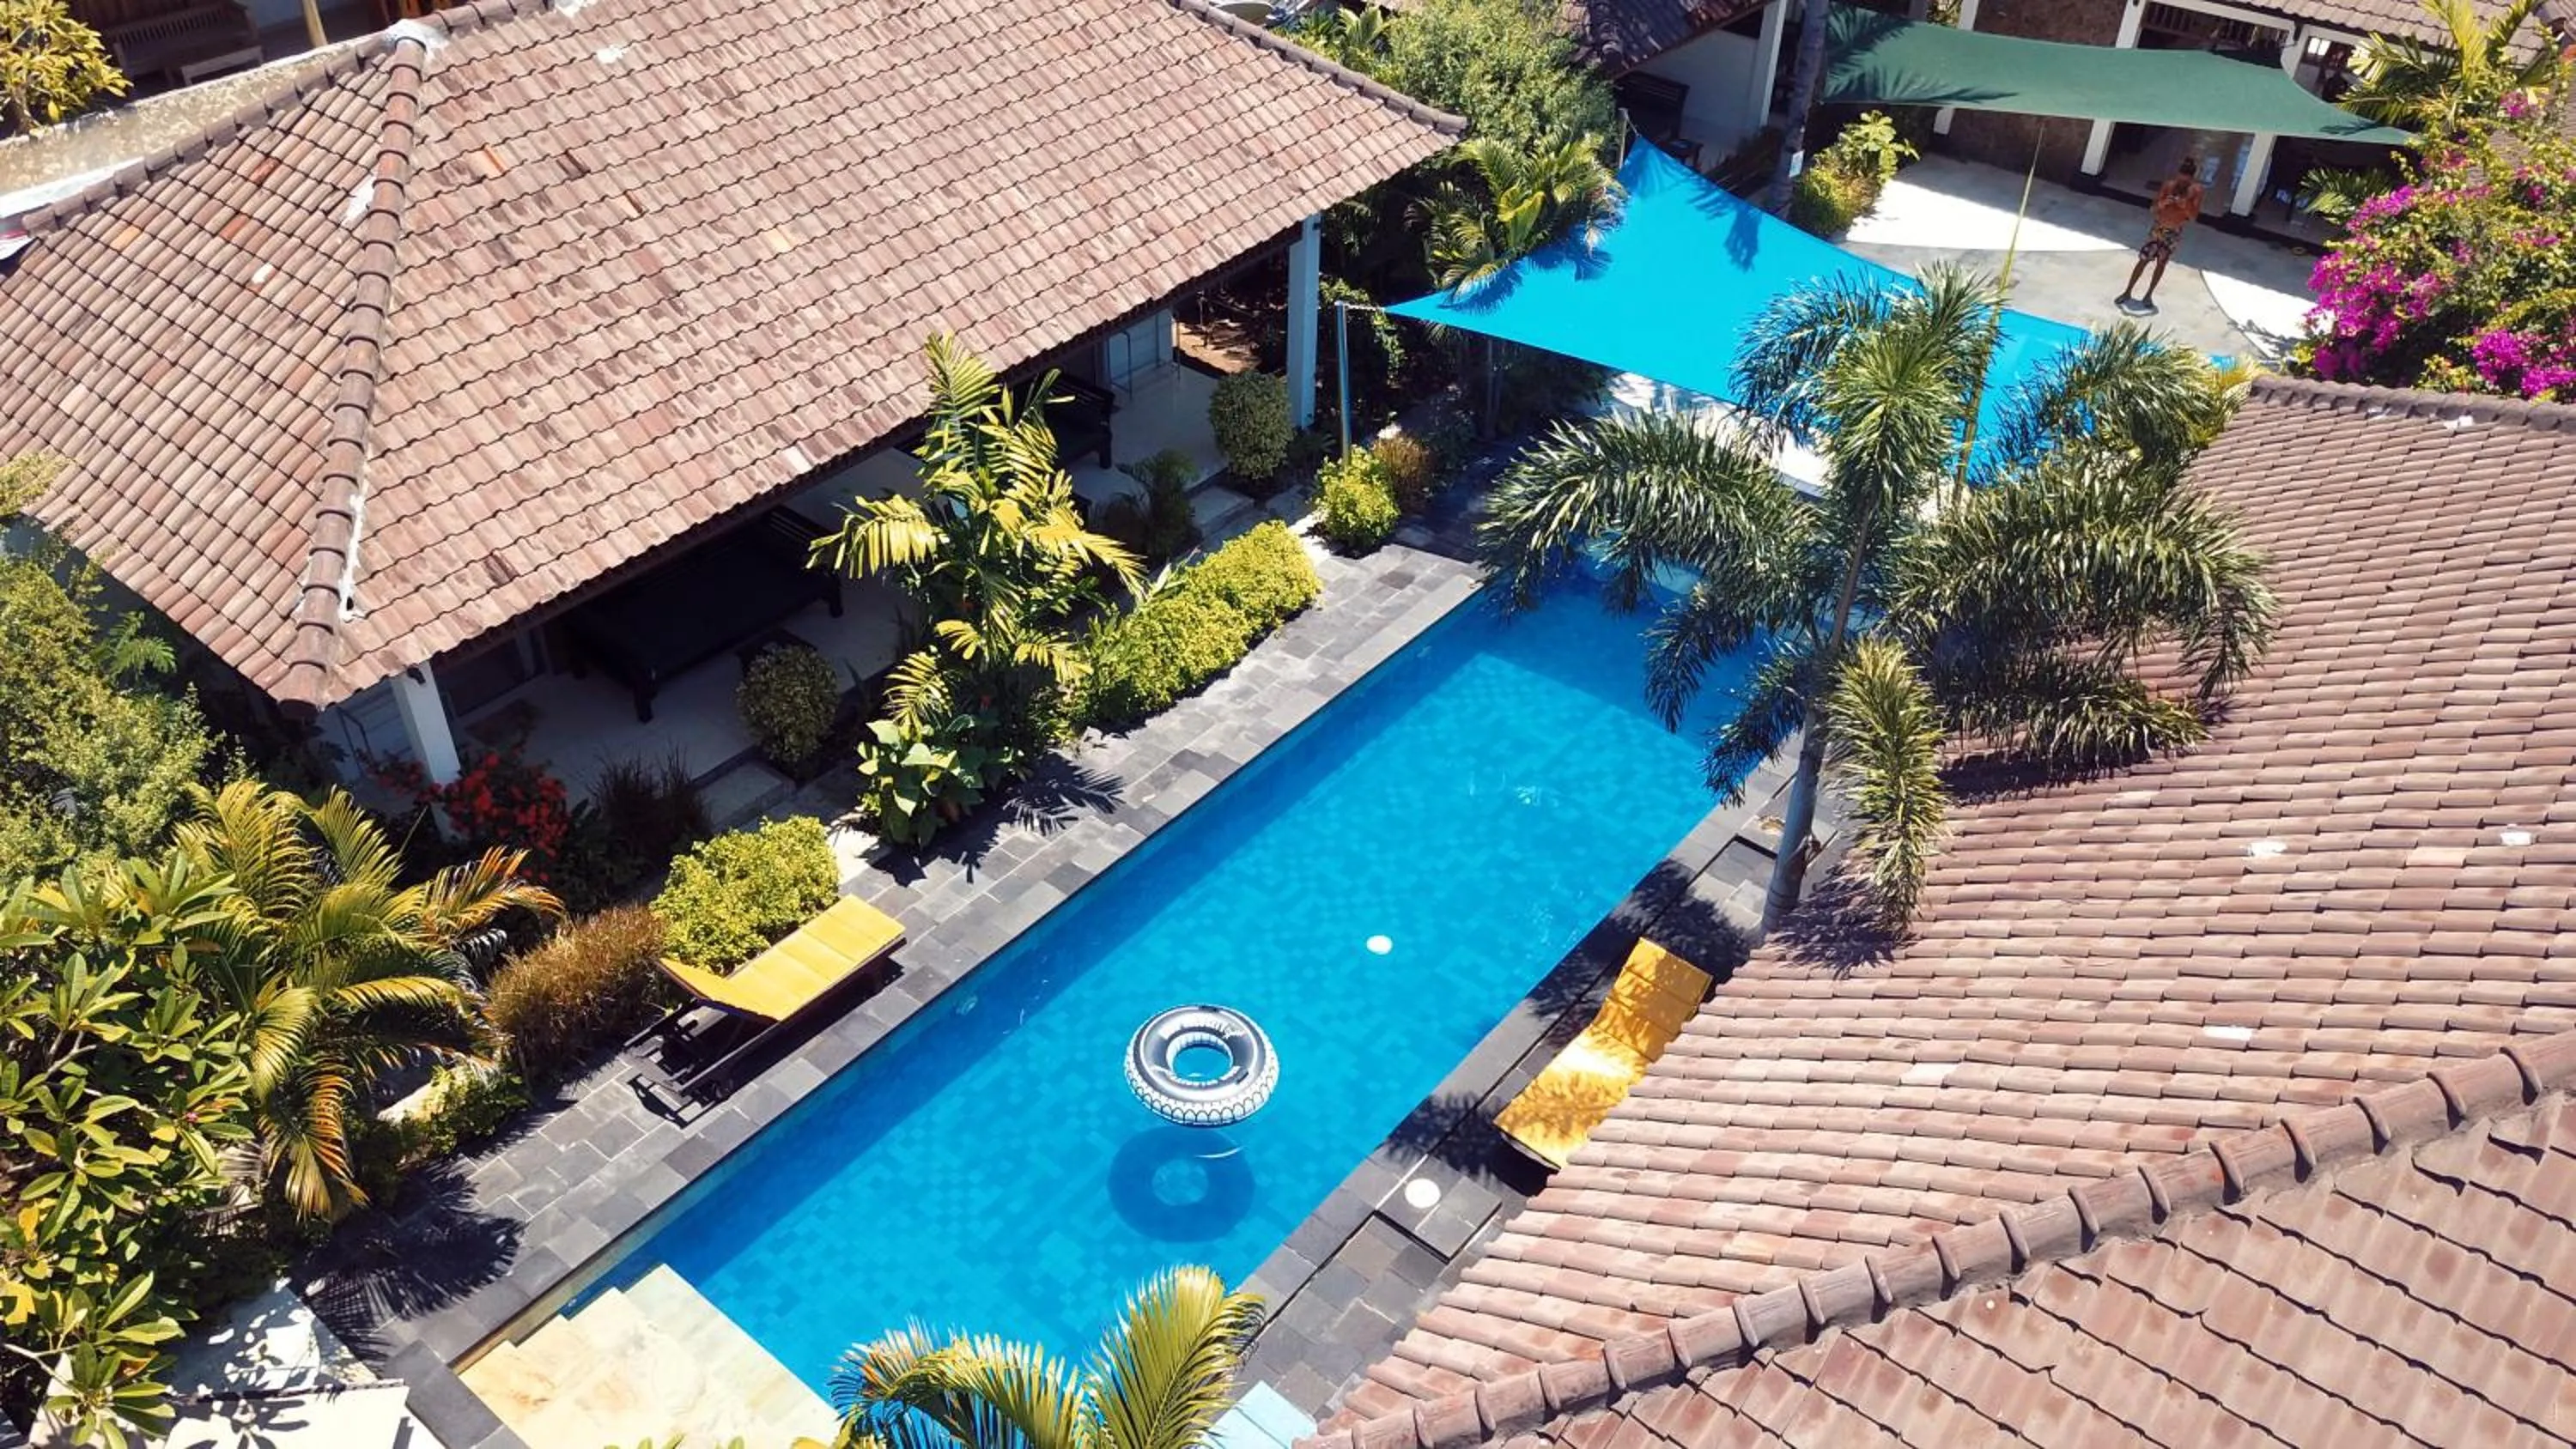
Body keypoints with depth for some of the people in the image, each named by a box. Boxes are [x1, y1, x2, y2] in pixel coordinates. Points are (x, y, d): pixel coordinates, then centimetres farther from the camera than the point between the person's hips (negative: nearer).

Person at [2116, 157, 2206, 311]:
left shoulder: (2195, 191, -11)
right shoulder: (2169, 185, -10)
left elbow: (2193, 217, -11)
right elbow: (2152, 209, -8)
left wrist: (2185, 206, -28)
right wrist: (2162, 203, -28)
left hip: (2175, 233, 0)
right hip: (2158, 228, 0)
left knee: (2161, 263, 8)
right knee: (2144, 260, -2)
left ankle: (2149, 295, 19)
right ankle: (2127, 292, 6)